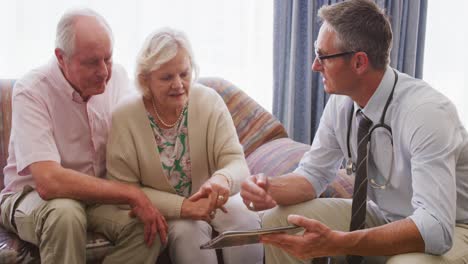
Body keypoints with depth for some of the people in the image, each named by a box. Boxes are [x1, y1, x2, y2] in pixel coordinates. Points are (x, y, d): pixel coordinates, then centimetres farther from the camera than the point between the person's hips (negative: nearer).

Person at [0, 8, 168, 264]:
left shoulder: (117, 76, -5)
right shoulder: (31, 91, -21)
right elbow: (48, 181, -31)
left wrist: (138, 196, -20)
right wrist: (131, 193, -30)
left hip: (99, 193, 4)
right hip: (33, 196, -4)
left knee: (150, 223, -24)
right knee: (65, 214, -38)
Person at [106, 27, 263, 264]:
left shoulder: (210, 101, -11)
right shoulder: (124, 118, -15)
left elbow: (237, 163, -14)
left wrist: (223, 178, -40)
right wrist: (182, 206, -26)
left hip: (211, 199, 2)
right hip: (164, 210, -2)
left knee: (247, 223, -26)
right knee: (188, 232, -33)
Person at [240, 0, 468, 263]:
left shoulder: (427, 112, -30)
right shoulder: (341, 102, -10)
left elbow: (436, 227, -36)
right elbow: (313, 173, 0)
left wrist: (335, 243, -46)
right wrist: (270, 189, -23)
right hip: (382, 217, 6)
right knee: (278, 222, -7)